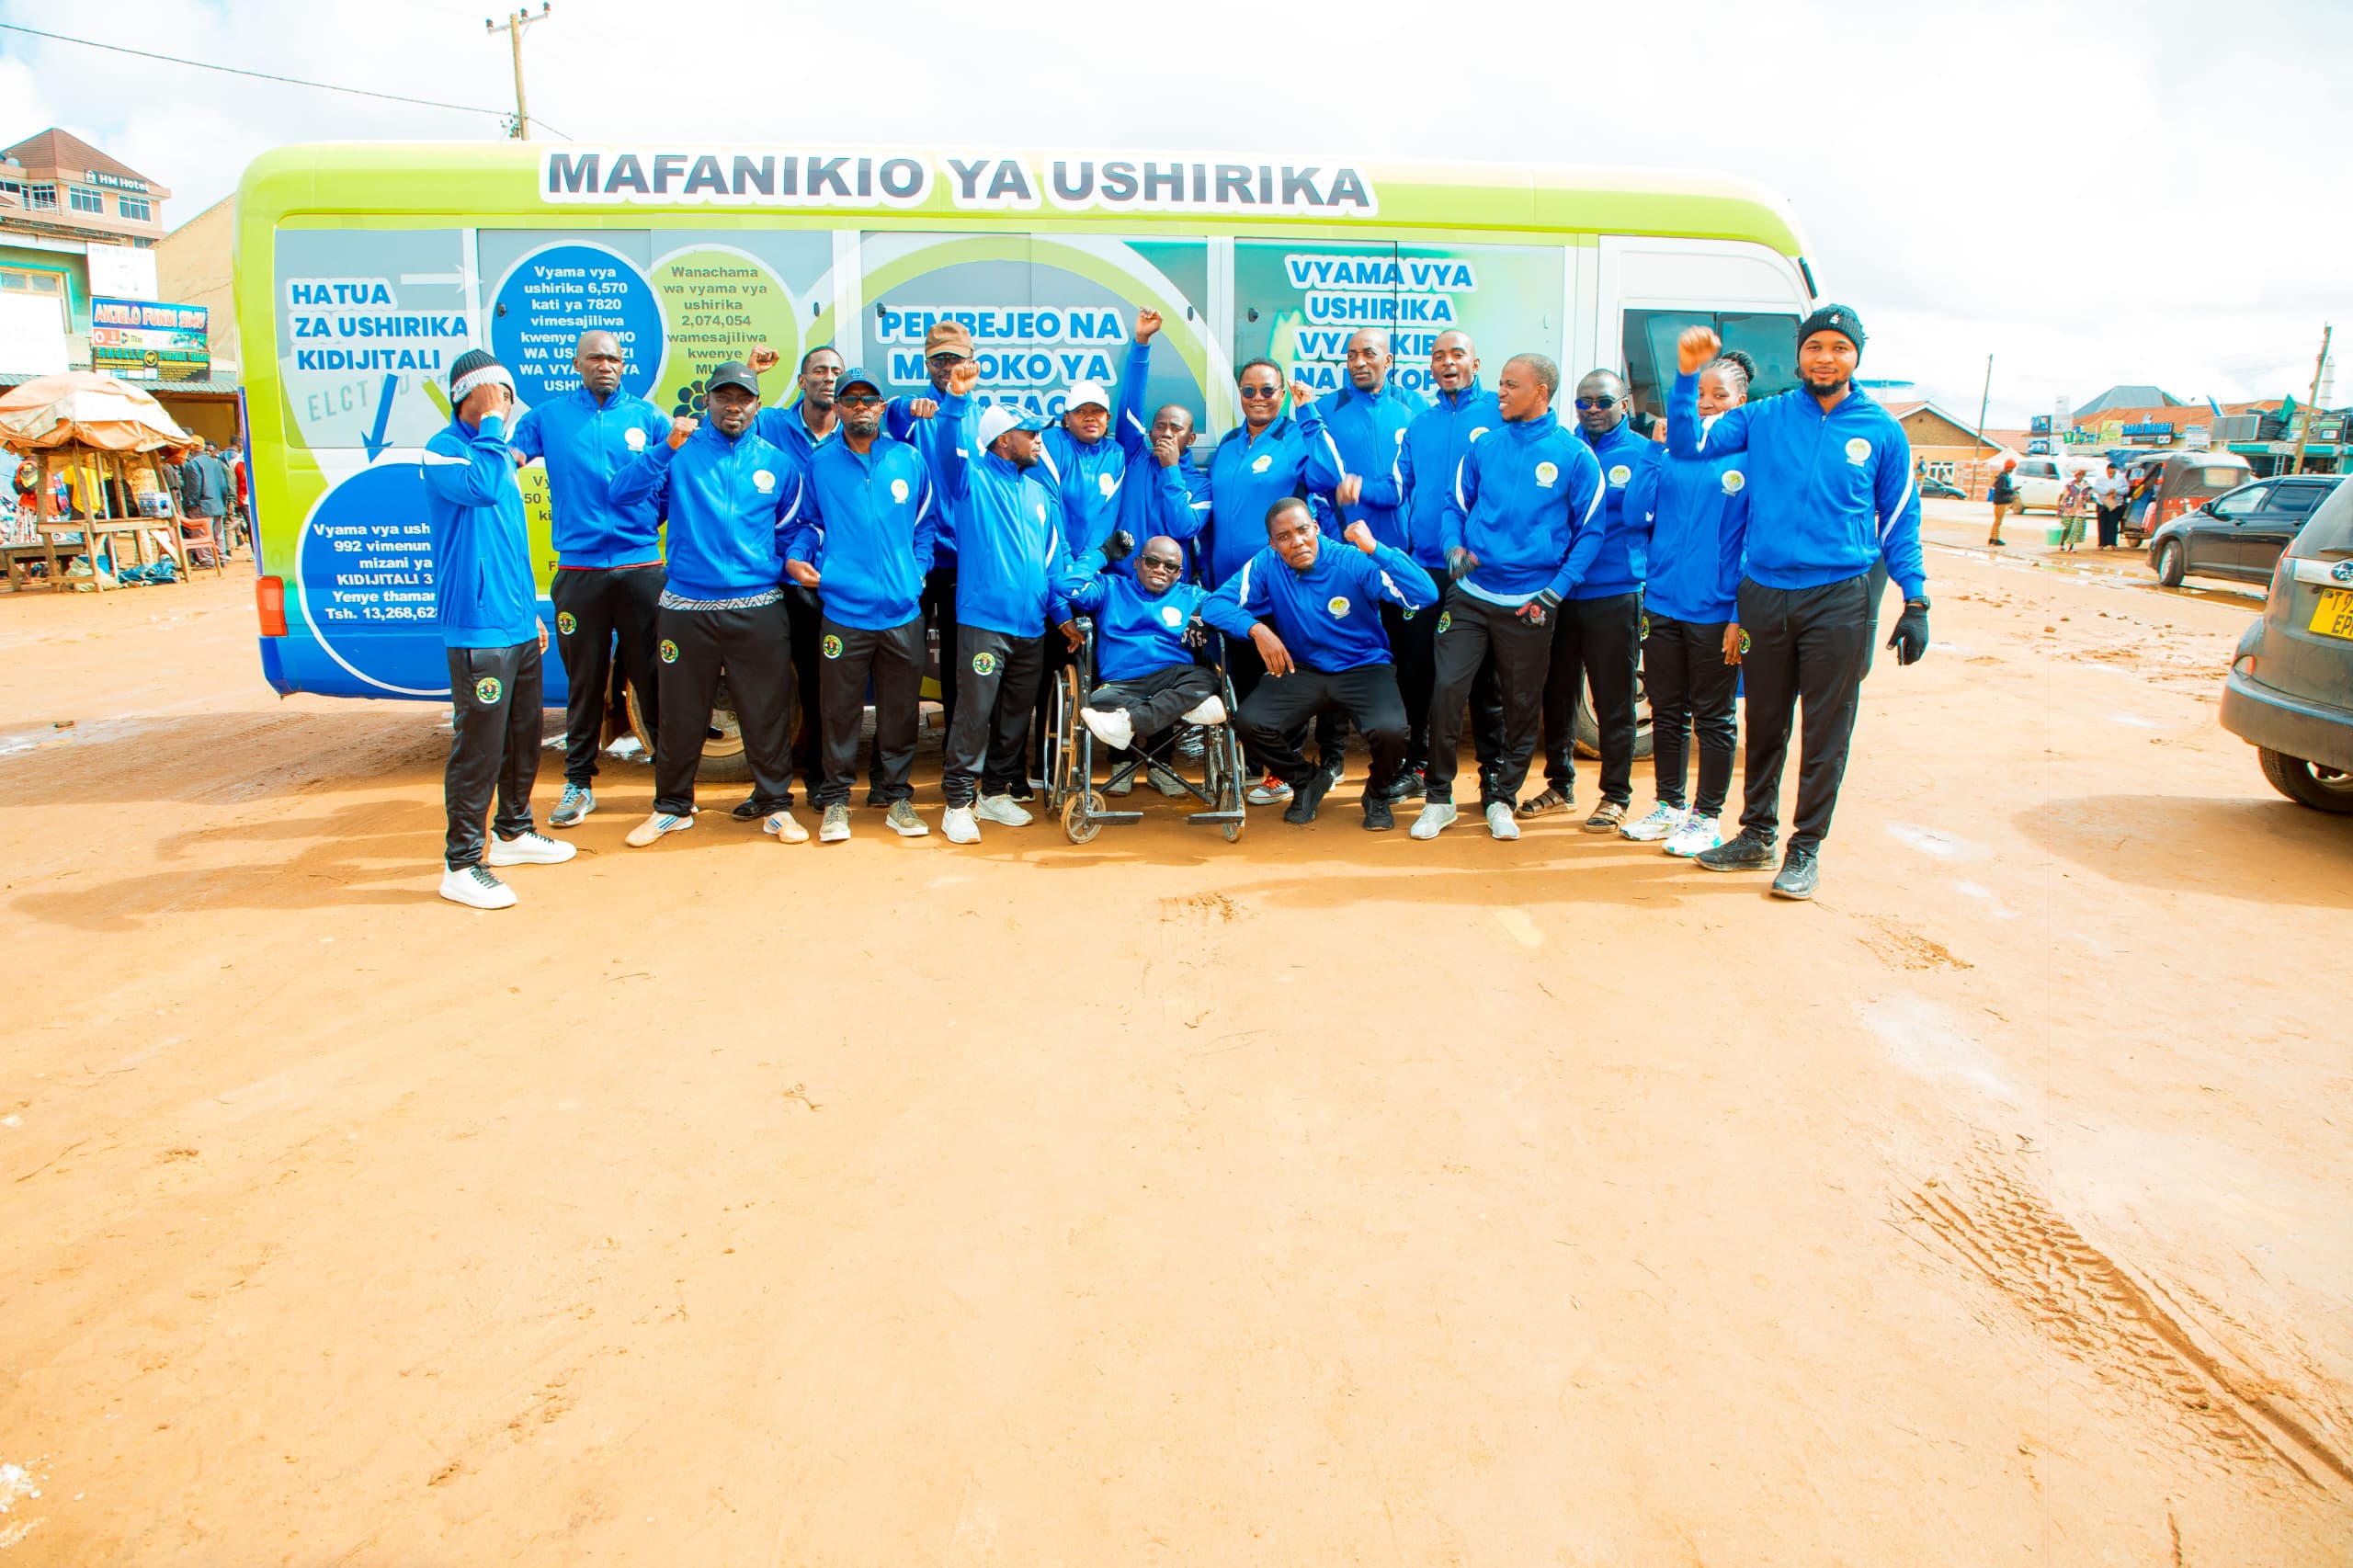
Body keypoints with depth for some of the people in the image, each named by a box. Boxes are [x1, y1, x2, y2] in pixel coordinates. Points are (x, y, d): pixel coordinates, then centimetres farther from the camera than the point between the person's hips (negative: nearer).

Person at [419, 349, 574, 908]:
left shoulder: (498, 450, 17)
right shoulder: (442, 450, -9)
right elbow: (482, 487, -32)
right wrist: (491, 423, -19)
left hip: (520, 625, 9)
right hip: (477, 628, -9)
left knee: (524, 737, 17)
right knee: (479, 747, -6)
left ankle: (514, 832, 34)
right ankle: (460, 864, 3)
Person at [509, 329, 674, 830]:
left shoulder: (646, 415, 8)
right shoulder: (548, 416, 9)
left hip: (642, 567, 0)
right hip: (578, 571, 0)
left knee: (653, 676, 3)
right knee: (584, 682, 7)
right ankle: (578, 783, 18)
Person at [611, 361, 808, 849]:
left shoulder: (778, 462, 8)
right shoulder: (681, 451, 3)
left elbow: (793, 528, 18)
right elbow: (623, 494, -10)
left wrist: (792, 562, 1)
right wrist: (667, 448, -19)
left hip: (758, 607, 0)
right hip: (686, 606, 0)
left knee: (765, 712, 4)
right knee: (680, 713, 9)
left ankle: (776, 805, 18)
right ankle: (672, 806, 25)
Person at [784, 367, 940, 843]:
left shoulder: (910, 460, 7)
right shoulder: (820, 463, 6)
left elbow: (926, 523, 15)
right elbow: (808, 522, 14)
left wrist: (918, 570, 3)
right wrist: (796, 557, -3)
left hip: (903, 610, 1)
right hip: (843, 610, -1)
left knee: (900, 709, 7)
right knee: (838, 709, 2)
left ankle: (897, 797, 20)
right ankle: (835, 801, 14)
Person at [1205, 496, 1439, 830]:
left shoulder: (1354, 562, -16)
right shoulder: (1267, 565, -8)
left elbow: (1427, 595, -26)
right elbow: (1215, 605, -12)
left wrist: (1375, 548, -34)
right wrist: (1257, 629, -29)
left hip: (1364, 669, -2)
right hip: (1301, 671, 3)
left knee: (1389, 730, -32)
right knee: (1248, 723, -22)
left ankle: (1378, 794, 6)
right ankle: (1306, 781, 10)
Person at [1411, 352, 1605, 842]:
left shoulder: (1575, 456, -1)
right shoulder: (1484, 446, 8)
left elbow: (1589, 533, 1)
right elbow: (1455, 504, 13)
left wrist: (1556, 591, -8)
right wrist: (1454, 547, -8)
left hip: (1529, 605, -1)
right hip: (1470, 595, 2)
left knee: (1522, 705, 7)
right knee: (1447, 689, -8)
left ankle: (1500, 797, 23)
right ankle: (1438, 797, 5)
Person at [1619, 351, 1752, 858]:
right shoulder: (1675, 453, 7)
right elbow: (1635, 511, 2)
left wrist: (1741, 615, -13)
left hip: (1716, 614, -5)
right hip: (1663, 604, 5)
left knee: (1713, 718, 6)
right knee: (1666, 712, 13)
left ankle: (1707, 818, 17)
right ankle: (1669, 807, 27)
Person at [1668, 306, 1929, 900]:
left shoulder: (1881, 430, 4)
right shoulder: (1763, 418, 5)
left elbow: (1900, 521, 7)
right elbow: (1688, 444, -1)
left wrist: (1915, 601, 2)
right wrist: (1686, 376, -14)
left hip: (1839, 600, -1)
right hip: (1763, 595, 2)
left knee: (1826, 732, 2)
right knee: (1764, 724, 12)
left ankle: (1806, 849, 14)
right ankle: (1757, 835, 26)